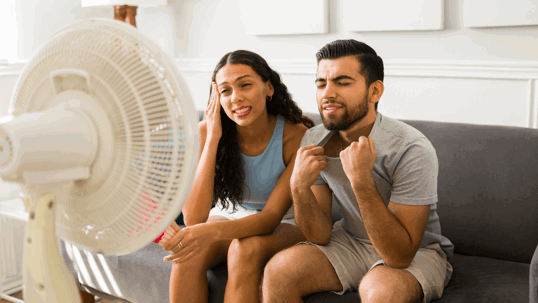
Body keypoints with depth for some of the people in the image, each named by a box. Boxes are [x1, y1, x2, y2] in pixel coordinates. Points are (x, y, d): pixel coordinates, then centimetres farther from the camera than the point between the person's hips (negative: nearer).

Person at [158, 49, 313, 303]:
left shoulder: (298, 136, -24)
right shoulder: (205, 131, -17)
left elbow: (272, 216, -26)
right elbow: (193, 218, -25)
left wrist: (211, 231, -46)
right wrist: (213, 138, -30)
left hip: (284, 224, -2)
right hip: (229, 216, 2)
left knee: (245, 249, -34)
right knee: (189, 252, -28)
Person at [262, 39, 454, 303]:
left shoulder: (412, 151, -26)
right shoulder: (314, 141, -9)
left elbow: (400, 255, -29)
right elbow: (320, 237, -8)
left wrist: (361, 180, -38)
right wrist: (299, 186, -26)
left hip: (416, 252, -4)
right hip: (350, 241, 4)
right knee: (278, 271, -19)